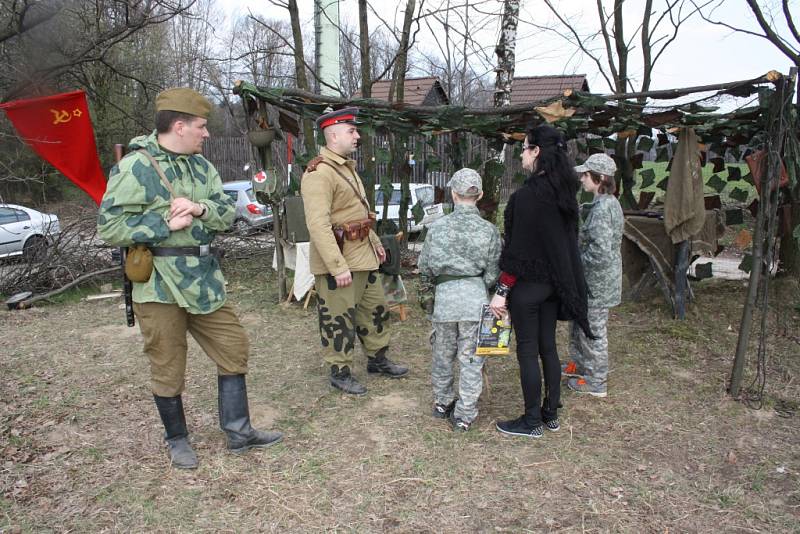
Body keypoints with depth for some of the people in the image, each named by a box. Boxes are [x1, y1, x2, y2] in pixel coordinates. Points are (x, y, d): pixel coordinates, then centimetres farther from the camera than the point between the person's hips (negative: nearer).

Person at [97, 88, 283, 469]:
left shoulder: (201, 166, 9)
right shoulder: (135, 168, -12)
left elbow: (227, 212, 4)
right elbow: (109, 228, -16)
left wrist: (199, 208, -16)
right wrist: (166, 223, -18)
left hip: (204, 280, 7)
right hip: (159, 286, -7)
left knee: (234, 348, 10)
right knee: (168, 369, 7)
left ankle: (238, 432, 24)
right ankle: (177, 440, 29)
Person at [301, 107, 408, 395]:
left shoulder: (347, 167, 14)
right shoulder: (318, 173, -19)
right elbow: (318, 225, -26)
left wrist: (375, 242, 22)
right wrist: (338, 267, -28)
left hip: (364, 256, 10)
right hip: (337, 261, -10)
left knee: (375, 308, 19)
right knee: (339, 319, 3)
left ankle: (377, 358, 36)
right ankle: (339, 372, 20)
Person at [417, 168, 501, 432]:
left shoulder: (437, 227, -3)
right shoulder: (489, 230, -5)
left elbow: (424, 266, 4)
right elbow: (493, 273, -1)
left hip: (445, 296, 1)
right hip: (475, 300, -1)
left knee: (442, 354, 19)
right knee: (470, 358, 9)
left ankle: (442, 402, 34)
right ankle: (464, 414, 15)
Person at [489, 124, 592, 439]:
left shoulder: (528, 194, -20)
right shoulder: (564, 191, 6)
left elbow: (518, 248, -21)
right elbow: (567, 240, 11)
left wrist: (501, 290, -16)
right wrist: (560, 279, 18)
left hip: (528, 283, -8)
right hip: (555, 282, 8)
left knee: (527, 350, 3)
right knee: (548, 347, 16)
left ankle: (532, 422, 14)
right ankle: (551, 413, 28)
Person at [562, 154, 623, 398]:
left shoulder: (602, 208, -24)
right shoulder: (610, 203, 8)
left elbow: (600, 252, -29)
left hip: (597, 281, -10)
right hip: (597, 279, 10)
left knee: (593, 330, 4)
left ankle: (596, 382, 19)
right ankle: (579, 364, 41)